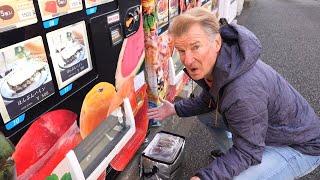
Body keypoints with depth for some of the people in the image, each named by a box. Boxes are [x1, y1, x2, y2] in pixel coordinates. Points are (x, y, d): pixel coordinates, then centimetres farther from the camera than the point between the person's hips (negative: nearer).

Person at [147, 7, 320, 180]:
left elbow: (247, 152, -28)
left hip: (302, 147, -7)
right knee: (204, 112, 4)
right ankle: (227, 153, 25)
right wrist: (175, 109, 6)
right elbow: (207, 100, 9)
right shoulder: (207, 63, -12)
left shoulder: (243, 92, -40)